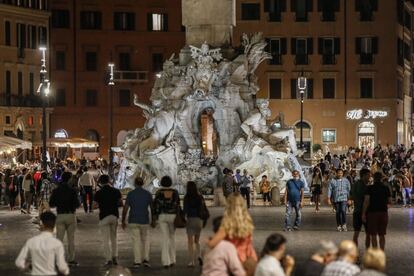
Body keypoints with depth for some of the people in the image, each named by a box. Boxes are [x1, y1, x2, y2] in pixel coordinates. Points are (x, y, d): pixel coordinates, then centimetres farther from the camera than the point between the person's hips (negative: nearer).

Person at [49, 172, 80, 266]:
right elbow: (76, 204, -12)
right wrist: (79, 203, 10)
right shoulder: (71, 191, -9)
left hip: (60, 216, 2)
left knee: (59, 238, 4)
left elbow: (51, 204, 4)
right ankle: (71, 259, 8)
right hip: (70, 215, -2)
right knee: (71, 239, 6)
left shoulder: (56, 191, 1)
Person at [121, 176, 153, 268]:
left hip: (133, 221, -1)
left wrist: (123, 221, 1)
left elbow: (125, 208, -9)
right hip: (144, 221, 1)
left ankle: (137, 261, 2)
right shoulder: (148, 194, -1)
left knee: (136, 241, 5)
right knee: (145, 240, 15)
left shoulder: (130, 194, -7)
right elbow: (152, 208, 3)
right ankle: (145, 259, 4)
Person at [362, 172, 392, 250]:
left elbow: (366, 201, -13)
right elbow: (389, 202, 4)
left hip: (373, 212, -3)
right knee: (382, 235, 10)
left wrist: (363, 213, -10)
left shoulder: (370, 188, -7)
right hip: (383, 212, 3)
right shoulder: (386, 188, 2)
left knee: (373, 235, 2)